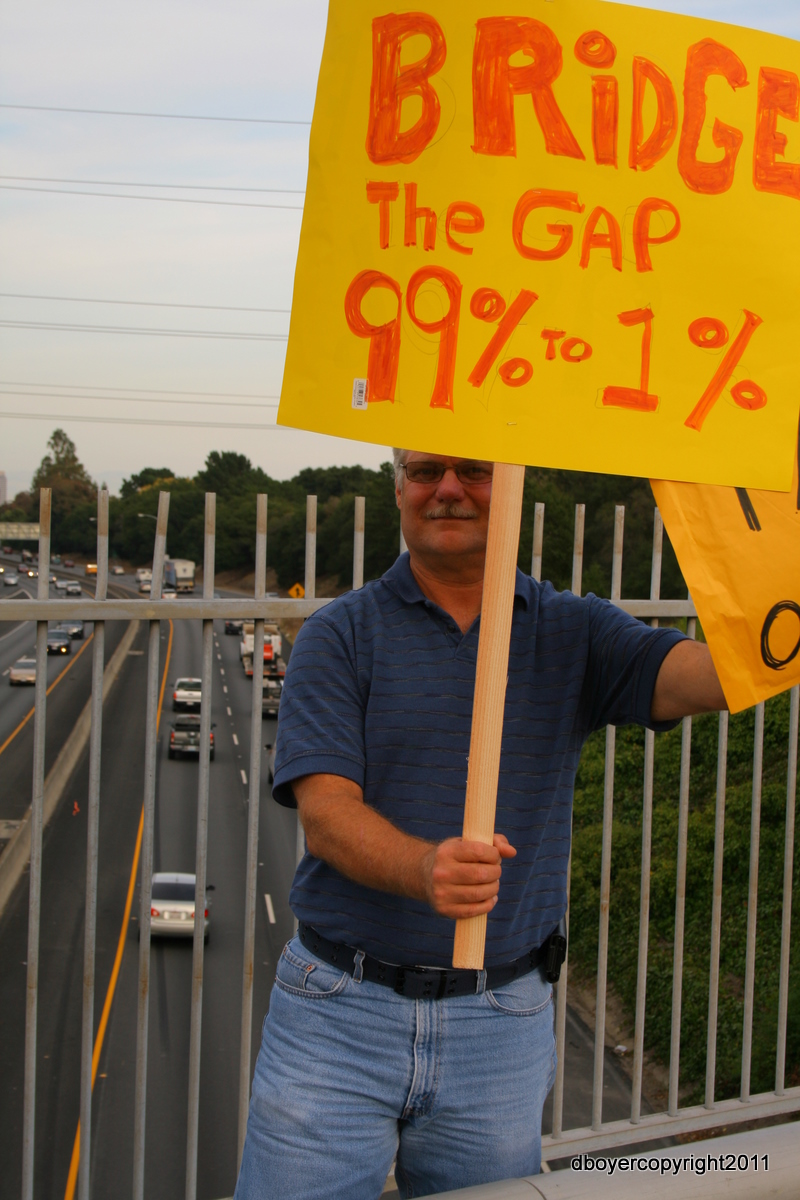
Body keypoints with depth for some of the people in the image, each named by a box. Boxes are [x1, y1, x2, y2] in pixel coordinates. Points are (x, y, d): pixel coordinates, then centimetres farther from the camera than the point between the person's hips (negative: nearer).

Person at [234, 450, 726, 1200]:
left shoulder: (570, 632, 3)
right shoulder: (340, 635, -2)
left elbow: (703, 675, -15)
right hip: (340, 1010, -1)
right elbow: (325, 814, -12)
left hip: (501, 1030, 2)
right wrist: (425, 868, -32)